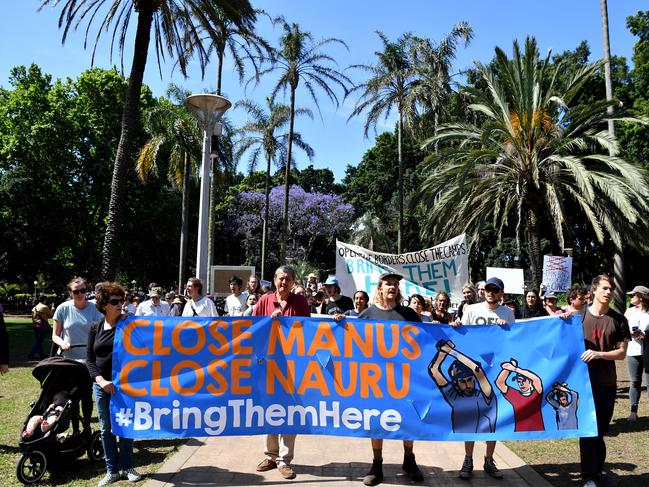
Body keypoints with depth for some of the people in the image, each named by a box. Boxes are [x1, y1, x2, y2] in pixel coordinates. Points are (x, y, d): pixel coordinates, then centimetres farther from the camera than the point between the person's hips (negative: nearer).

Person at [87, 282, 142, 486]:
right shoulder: (96, 327, 3)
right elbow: (89, 358, 2)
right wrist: (100, 380, -11)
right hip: (102, 385, 3)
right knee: (106, 429, 10)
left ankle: (127, 467, 23)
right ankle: (112, 471, 24)